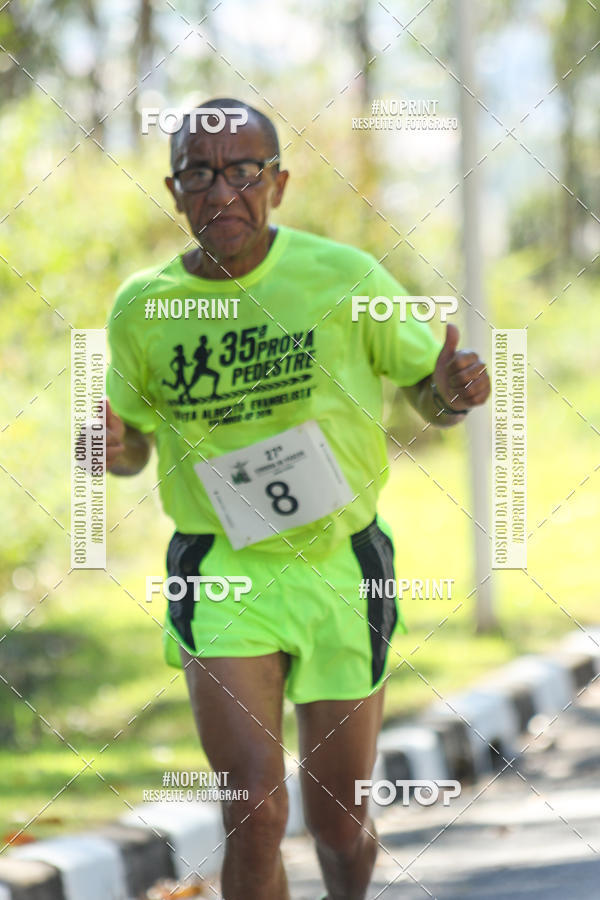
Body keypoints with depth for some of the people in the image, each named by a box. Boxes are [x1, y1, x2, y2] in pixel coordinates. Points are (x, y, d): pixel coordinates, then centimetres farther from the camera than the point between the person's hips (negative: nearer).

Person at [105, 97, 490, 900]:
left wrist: (453, 389, -19)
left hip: (341, 569, 0)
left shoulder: (345, 278, -7)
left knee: (340, 822, 10)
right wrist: (112, 446, -10)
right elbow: (133, 445, 13)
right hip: (223, 574, 0)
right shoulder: (142, 309, -2)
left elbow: (430, 400, 5)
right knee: (255, 809, -17)